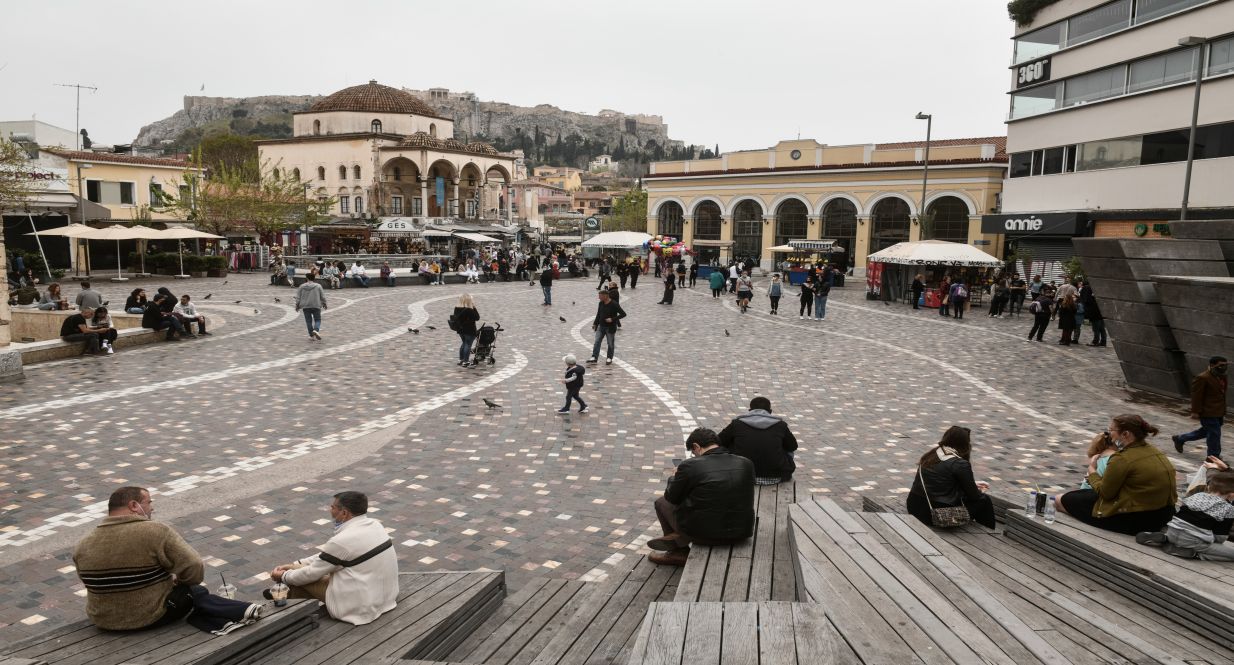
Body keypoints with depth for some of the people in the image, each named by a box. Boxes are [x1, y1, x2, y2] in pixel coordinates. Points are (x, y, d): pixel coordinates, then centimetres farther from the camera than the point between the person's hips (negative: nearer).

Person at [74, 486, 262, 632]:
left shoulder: (83, 546, -4)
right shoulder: (157, 532, -20)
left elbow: (92, 582, 11)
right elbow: (195, 572, -19)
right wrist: (175, 579, 4)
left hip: (102, 620, 6)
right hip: (152, 616, -5)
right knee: (193, 590, 20)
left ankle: (221, 620, 18)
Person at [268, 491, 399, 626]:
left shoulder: (343, 541, -22)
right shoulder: (374, 524, 2)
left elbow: (312, 573, -8)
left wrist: (284, 576, 10)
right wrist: (297, 564, 13)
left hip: (361, 608, -8)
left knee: (304, 576, 6)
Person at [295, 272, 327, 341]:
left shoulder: (302, 286, 2)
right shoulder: (318, 286, -1)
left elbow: (298, 298, 4)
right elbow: (323, 297, 2)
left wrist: (297, 306, 15)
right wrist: (324, 304, 17)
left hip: (305, 306, 1)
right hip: (316, 306, -1)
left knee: (308, 321, 10)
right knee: (317, 320, 5)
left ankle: (311, 335, 11)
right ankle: (316, 330, -21)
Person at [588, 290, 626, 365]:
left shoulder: (614, 305, -17)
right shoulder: (601, 303, 2)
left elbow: (623, 314, -17)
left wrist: (612, 319, -22)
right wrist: (595, 323, 9)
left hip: (610, 327, -5)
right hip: (601, 326, 5)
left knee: (610, 344, 6)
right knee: (597, 342, -1)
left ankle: (609, 358, 19)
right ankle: (594, 357, 2)